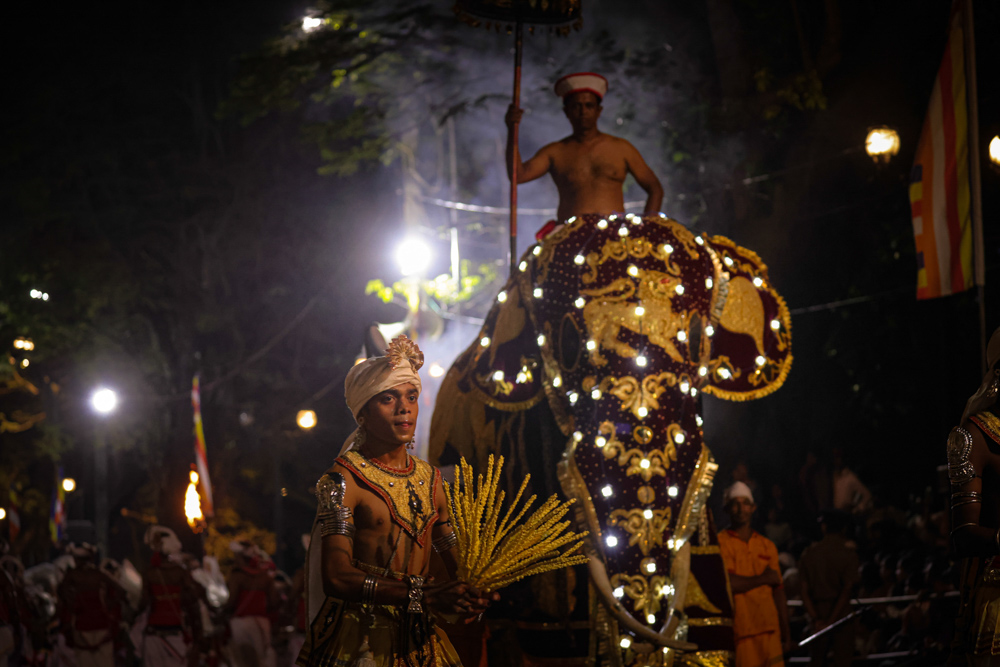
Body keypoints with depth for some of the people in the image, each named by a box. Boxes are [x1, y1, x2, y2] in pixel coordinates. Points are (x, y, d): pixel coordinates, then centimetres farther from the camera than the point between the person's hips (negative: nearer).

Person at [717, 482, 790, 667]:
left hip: (769, 630, 4)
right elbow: (728, 583, -12)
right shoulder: (720, 543, 1)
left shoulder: (767, 546, 16)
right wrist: (764, 579, -1)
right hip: (739, 630, -4)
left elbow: (778, 591, 16)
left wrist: (786, 633, 12)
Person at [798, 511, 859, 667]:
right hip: (841, 613, -3)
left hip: (818, 614, 3)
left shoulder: (809, 553, 5)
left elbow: (805, 591, -1)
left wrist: (816, 619, -7)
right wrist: (831, 621, -11)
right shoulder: (848, 553, -4)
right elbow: (846, 590, -11)